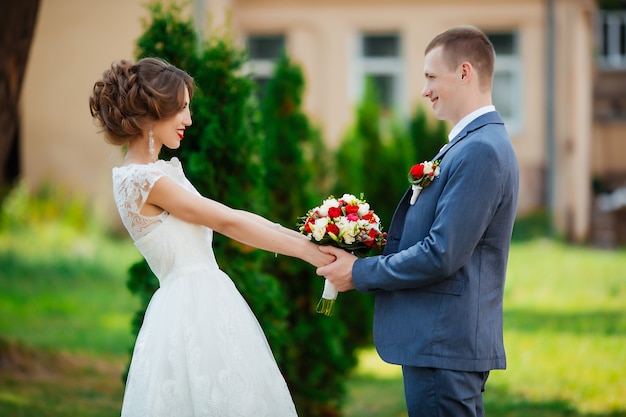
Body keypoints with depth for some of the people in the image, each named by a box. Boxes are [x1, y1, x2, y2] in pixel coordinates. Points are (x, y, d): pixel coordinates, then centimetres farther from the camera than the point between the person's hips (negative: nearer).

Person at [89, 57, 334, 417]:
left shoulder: (162, 171, 14)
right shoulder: (141, 179, -13)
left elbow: (228, 218, 12)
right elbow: (228, 224, -12)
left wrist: (305, 238, 5)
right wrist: (306, 251, -8)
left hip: (208, 304, 9)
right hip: (190, 310, -9)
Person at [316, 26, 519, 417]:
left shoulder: (481, 151, -17)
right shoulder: (477, 143, 16)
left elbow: (442, 255, -21)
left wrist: (360, 272, -9)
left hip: (444, 344, -10)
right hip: (449, 341, 10)